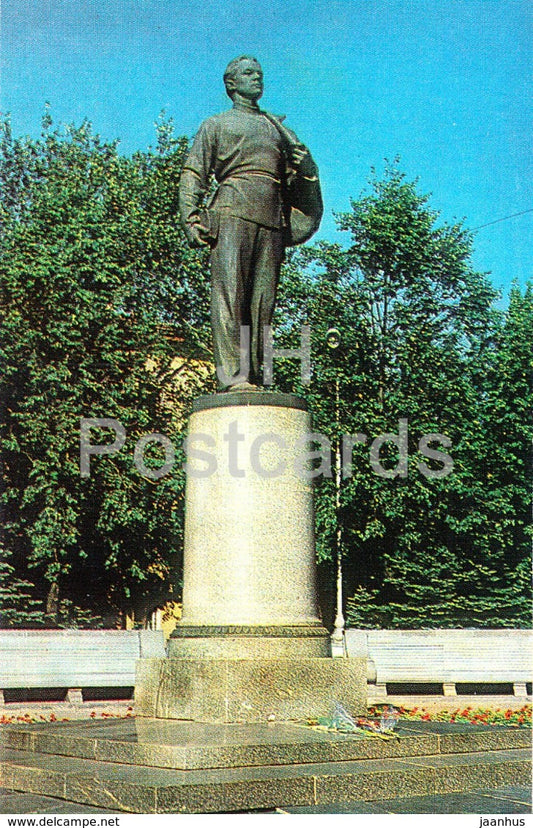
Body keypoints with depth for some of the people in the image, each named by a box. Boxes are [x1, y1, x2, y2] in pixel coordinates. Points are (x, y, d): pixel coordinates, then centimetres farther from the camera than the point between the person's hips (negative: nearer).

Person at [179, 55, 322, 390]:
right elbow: (193, 175, 9)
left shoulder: (278, 128, 29)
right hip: (233, 210, -4)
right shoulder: (216, 125, 18)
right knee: (229, 292, -14)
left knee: (263, 299, -4)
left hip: (272, 218, 4)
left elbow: (304, 170, 25)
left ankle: (255, 375, -4)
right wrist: (191, 219, -4)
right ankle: (232, 375, -20)